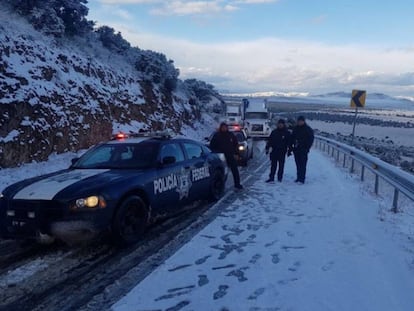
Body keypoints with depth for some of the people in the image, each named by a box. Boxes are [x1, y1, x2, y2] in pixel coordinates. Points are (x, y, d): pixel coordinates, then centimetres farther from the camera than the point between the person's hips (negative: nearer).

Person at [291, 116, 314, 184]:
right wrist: (291, 145, 7)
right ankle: (298, 178, 17)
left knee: (303, 164, -9)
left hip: (303, 149, -5)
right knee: (298, 164, 10)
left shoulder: (308, 129, -1)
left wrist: (307, 148, -12)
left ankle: (302, 179, -10)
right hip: (296, 149, 5)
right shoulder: (295, 128, 13)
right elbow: (292, 137, 19)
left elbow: (310, 140, -3)